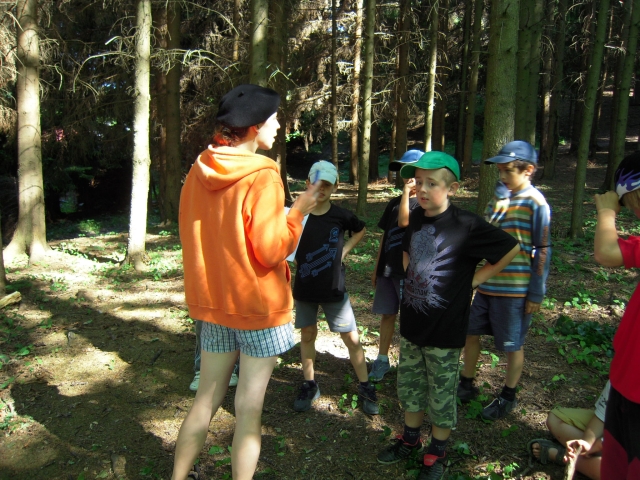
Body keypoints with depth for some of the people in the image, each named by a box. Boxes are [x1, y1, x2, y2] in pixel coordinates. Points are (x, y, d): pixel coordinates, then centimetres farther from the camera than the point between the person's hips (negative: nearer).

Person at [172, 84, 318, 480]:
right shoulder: (262, 176, -17)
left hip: (213, 301, 6)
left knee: (206, 400, 19)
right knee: (248, 410, 7)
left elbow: (197, 236, 11)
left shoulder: (199, 171, 2)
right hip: (258, 305, -6)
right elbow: (273, 251, -19)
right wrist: (298, 211, -8)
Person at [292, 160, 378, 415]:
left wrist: (345, 249, 1)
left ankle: (365, 388, 18)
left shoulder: (341, 215, -6)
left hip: (334, 288, -1)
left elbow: (360, 230, 14)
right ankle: (309, 385, 30)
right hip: (304, 287, 1)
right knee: (307, 334, 13)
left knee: (351, 338, 3)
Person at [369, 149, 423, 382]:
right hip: (387, 269, 6)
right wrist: (377, 267, 15)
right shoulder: (394, 203, 13)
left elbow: (404, 221, -25)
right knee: (387, 314, 12)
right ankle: (382, 359, 24)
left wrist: (407, 192, -14)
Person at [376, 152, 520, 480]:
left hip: (445, 329, -6)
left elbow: (511, 249, -10)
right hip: (411, 323, 6)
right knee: (409, 385, 20)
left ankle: (437, 453, 32)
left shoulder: (467, 225, -18)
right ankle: (410, 438, 41)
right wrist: (410, 280, 7)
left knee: (441, 394, 12)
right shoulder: (416, 218, 1)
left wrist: (475, 279, -9)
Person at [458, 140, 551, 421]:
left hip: (515, 289, -7)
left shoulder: (535, 202, -11)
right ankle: (466, 385, 33)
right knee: (470, 333, 14)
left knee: (512, 345, 8)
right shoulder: (500, 197, 10)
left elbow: (543, 250, -12)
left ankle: (508, 397, 28)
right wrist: (500, 198, -6)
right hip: (487, 283, 7)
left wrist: (536, 293, -13)